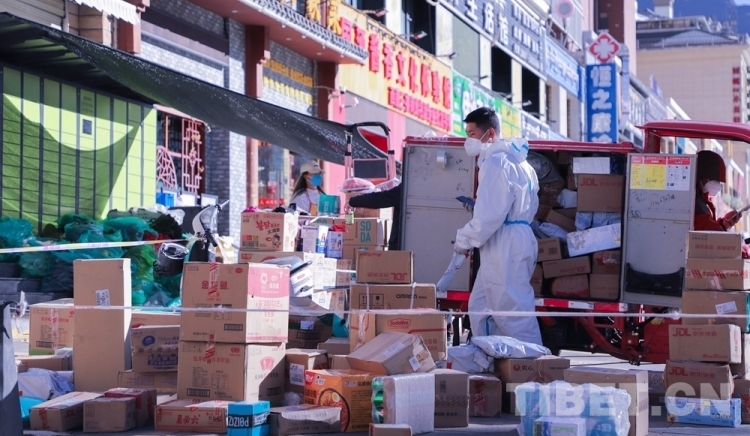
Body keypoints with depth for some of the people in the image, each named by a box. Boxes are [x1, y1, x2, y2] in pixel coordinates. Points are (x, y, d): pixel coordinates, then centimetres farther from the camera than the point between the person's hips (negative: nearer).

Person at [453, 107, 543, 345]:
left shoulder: (495, 162, -15)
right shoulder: (513, 159, 18)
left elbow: (490, 213, -22)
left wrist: (465, 239, -9)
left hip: (505, 247, -11)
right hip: (506, 245, 11)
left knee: (513, 313, -7)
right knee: (480, 307, 17)